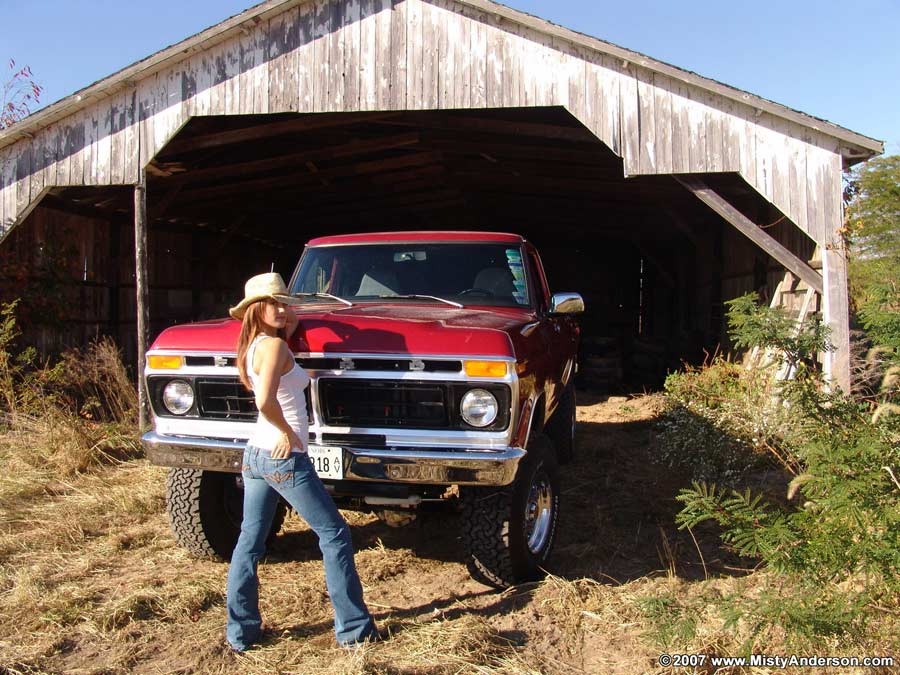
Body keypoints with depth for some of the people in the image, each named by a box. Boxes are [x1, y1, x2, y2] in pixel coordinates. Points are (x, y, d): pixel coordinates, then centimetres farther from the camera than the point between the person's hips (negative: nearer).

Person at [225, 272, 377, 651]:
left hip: (254, 454, 9)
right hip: (285, 459, -9)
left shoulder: (253, 347, 9)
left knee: (250, 542, 13)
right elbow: (266, 402, -30)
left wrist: (288, 329, 13)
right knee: (334, 534, 2)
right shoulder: (274, 346, -17)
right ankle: (353, 629, 8)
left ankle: (240, 633, 20)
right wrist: (287, 432, -15)